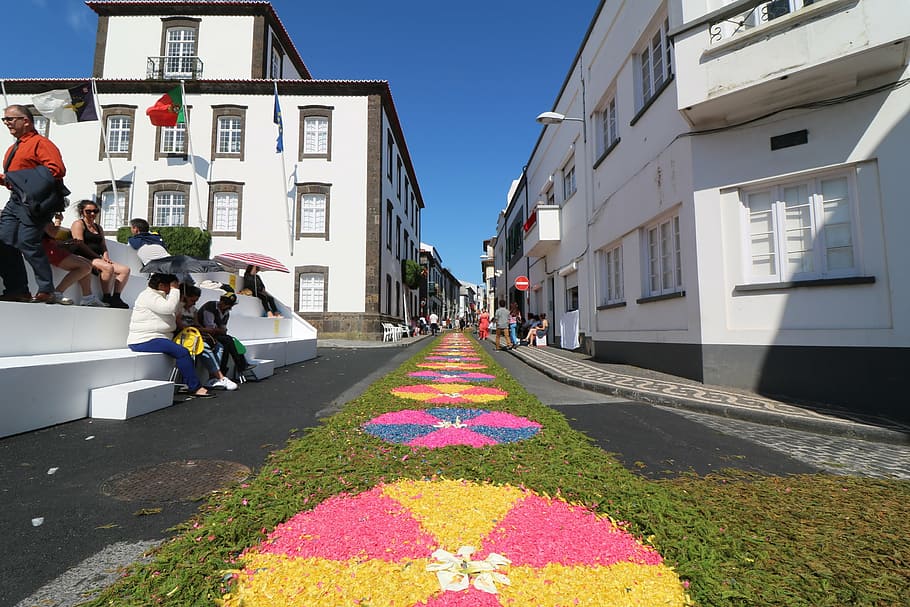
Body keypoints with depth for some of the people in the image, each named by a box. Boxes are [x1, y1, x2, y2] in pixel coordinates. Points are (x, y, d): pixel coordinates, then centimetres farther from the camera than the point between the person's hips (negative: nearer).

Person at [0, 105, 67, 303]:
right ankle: (18, 290, 9)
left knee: (27, 243, -15)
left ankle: (47, 291, -8)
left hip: (33, 201, -9)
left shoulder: (40, 142, -5)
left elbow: (57, 169, -20)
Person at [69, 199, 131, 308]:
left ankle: (116, 297, -20)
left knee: (125, 269, -12)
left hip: (98, 259, 8)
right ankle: (107, 298, -29)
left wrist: (106, 258, 1)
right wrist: (99, 258, -16)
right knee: (108, 267, -35)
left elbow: (104, 246, 22)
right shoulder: (78, 224, 4)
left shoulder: (99, 227, 27)